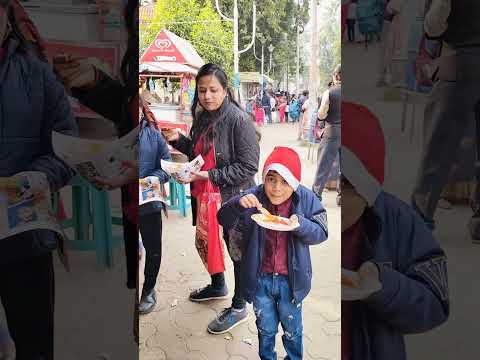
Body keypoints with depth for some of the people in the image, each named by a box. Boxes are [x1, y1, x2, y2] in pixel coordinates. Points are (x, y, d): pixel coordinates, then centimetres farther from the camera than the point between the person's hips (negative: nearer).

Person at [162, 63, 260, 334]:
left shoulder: (239, 120, -19)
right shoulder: (201, 117, 3)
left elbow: (248, 167, -20)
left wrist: (210, 175, -25)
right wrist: (178, 139, -1)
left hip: (233, 199, -7)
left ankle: (239, 307, 30)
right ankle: (218, 286, 50)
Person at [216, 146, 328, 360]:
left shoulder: (306, 199, -13)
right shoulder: (254, 198, -14)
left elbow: (321, 233, -10)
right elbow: (224, 220, -13)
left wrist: (300, 224, -30)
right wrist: (238, 204, -35)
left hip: (290, 279, 0)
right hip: (260, 278, 0)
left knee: (292, 328, 23)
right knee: (266, 328, 22)